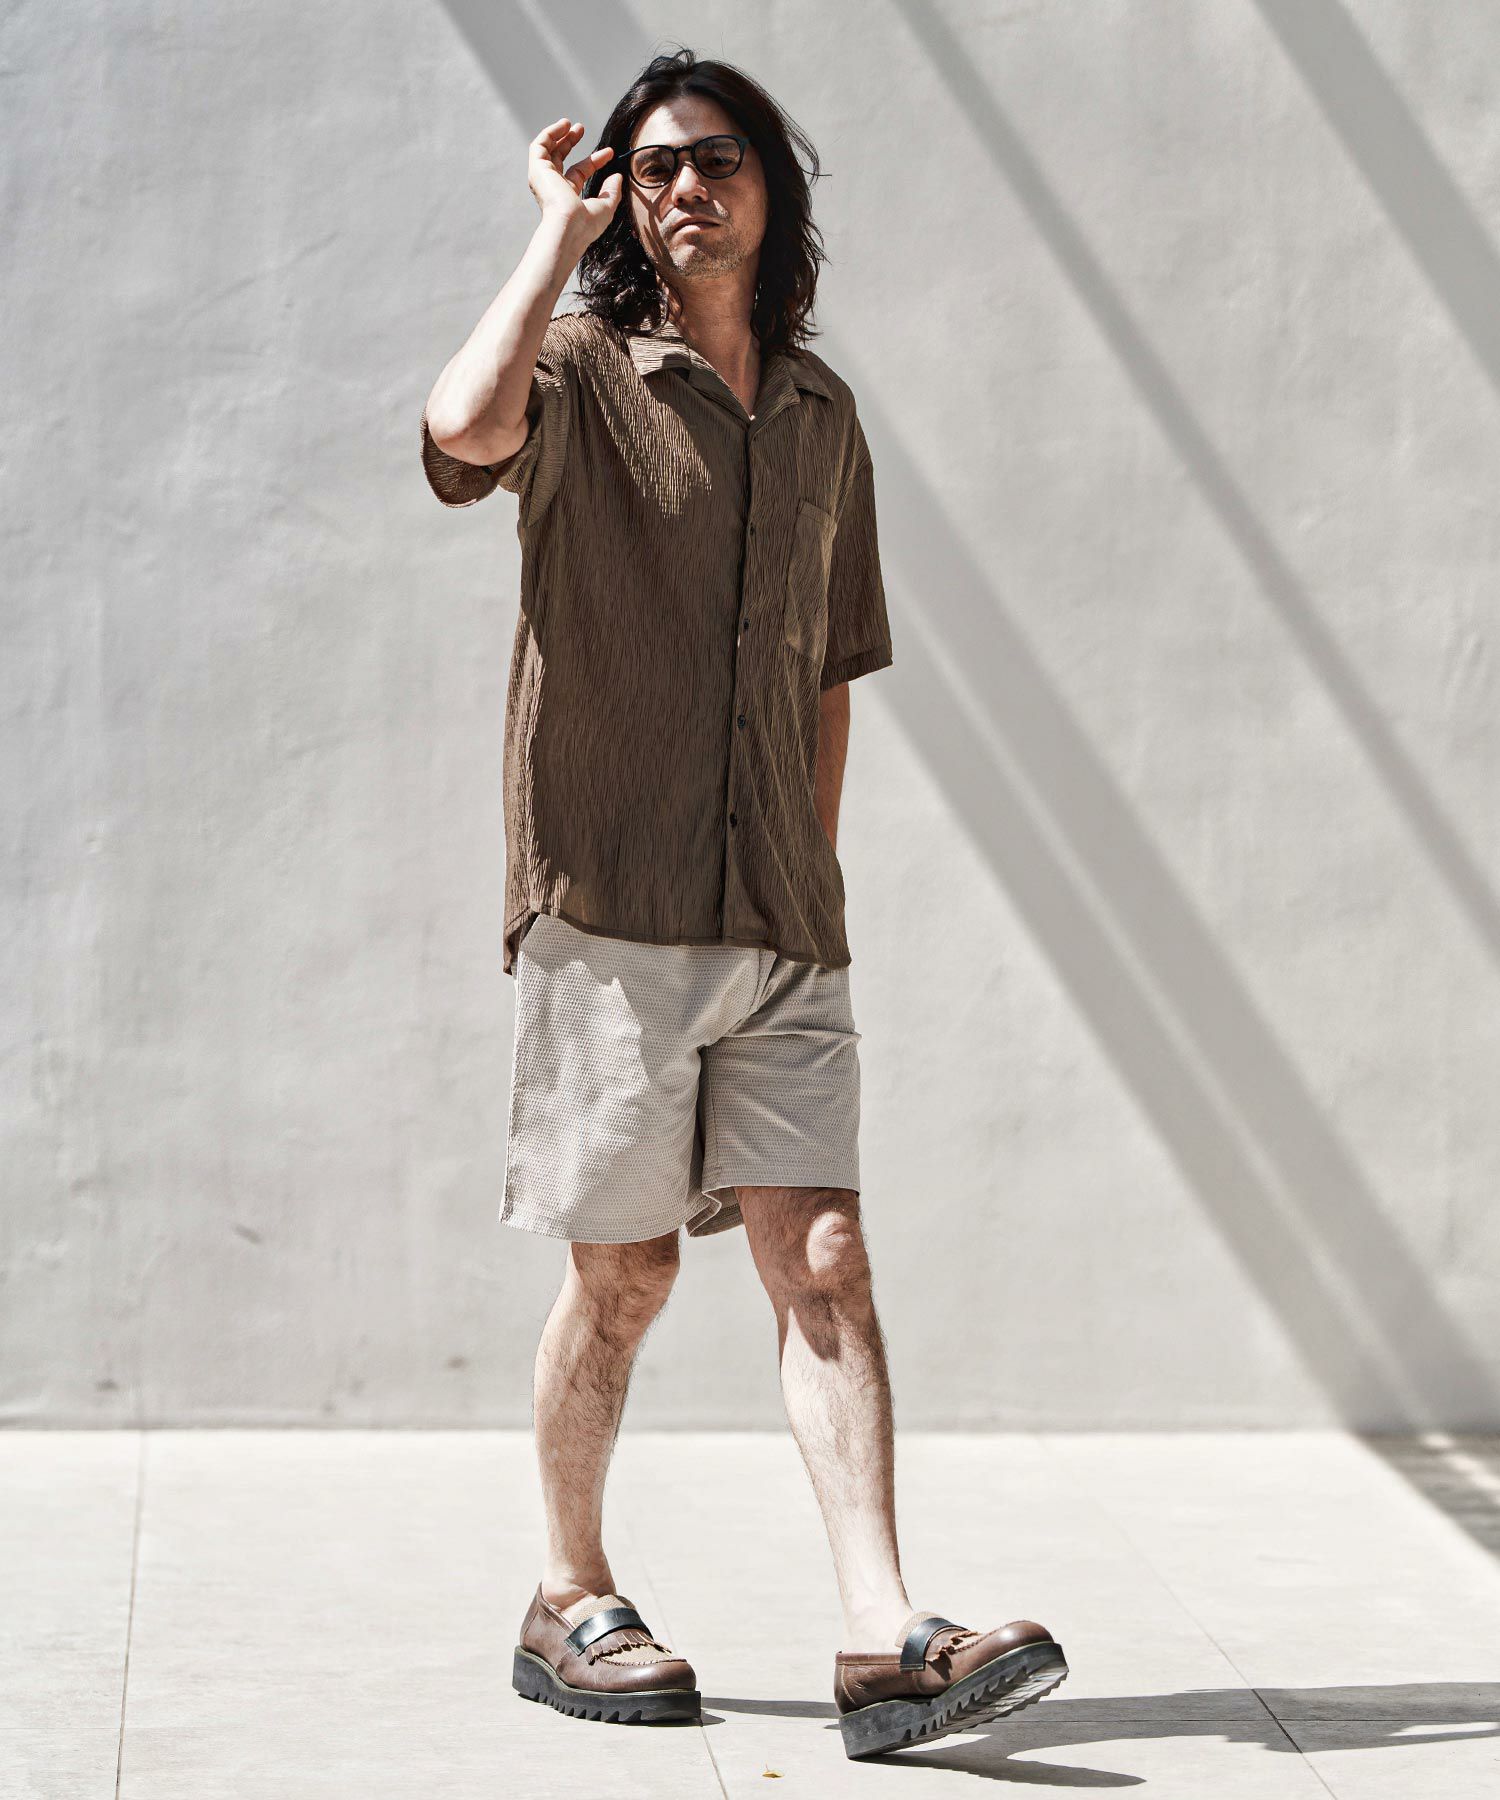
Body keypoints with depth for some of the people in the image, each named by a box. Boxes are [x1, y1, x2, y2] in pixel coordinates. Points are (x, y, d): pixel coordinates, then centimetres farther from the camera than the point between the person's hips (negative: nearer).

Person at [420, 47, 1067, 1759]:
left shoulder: (823, 414, 16)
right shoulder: (582, 376, 0)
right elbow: (466, 423, -26)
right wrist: (559, 227, -13)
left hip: (779, 926, 4)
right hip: (609, 907, -4)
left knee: (824, 1258, -5)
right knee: (622, 1273, 2)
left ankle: (882, 1634, -9)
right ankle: (569, 1600, 20)